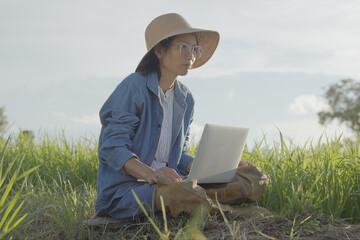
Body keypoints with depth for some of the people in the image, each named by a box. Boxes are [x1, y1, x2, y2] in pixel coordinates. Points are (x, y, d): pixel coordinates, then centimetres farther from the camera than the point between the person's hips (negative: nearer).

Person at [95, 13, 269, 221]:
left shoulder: (186, 99, 14)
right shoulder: (134, 87, -8)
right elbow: (113, 147, -14)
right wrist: (150, 173, -33)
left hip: (166, 182, 8)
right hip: (124, 188, -7)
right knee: (178, 192, -45)